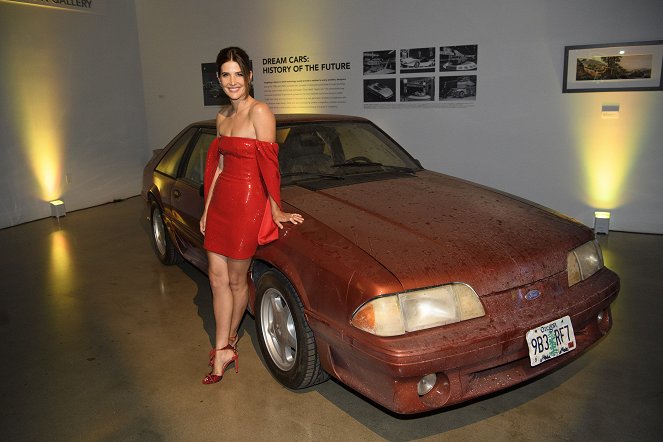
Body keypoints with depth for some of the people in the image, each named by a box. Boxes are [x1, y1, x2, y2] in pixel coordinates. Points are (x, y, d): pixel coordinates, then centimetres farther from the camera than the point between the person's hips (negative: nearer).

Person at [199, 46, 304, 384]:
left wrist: (276, 210, -9)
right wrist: (206, 209, 15)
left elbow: (269, 165, -13)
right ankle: (222, 350, 23)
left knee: (236, 280, 9)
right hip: (220, 201, 8)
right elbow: (218, 166, 14)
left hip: (247, 203, -7)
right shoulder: (222, 116, 11)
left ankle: (229, 341, 33)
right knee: (218, 278, 10)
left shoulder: (259, 112, -13)